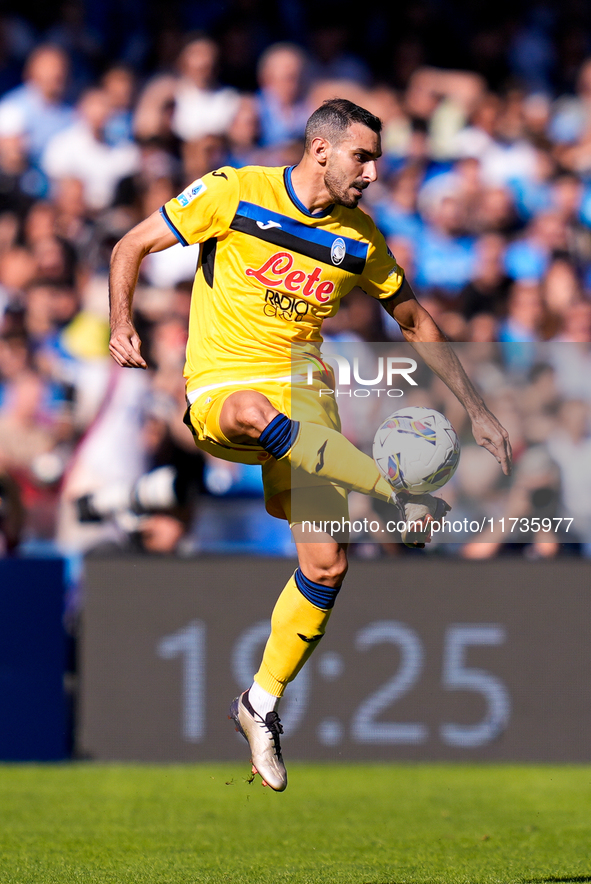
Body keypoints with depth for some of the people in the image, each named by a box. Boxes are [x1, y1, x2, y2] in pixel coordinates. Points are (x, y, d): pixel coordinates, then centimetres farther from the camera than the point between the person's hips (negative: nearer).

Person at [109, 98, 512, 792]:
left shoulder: (360, 240, 8)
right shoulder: (235, 193, -4)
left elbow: (414, 323, 21)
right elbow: (132, 246, 2)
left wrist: (476, 410, 17)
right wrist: (121, 325, -14)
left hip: (302, 393, 4)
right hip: (218, 389, -4)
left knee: (326, 565, -10)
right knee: (256, 413, -44)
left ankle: (261, 706, 10)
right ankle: (402, 496, -38)